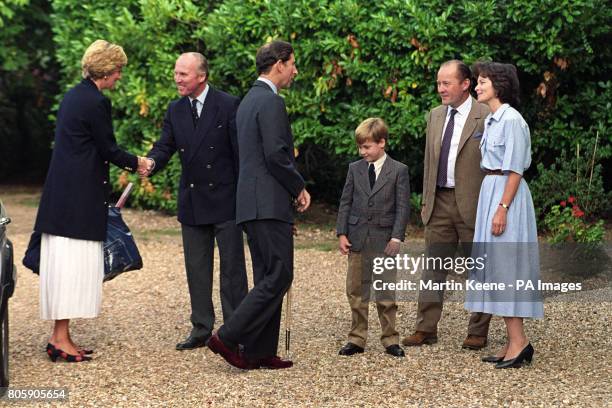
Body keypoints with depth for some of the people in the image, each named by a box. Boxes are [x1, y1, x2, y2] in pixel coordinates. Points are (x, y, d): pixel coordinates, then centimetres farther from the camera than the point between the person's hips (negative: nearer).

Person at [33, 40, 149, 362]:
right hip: (80, 195, -9)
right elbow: (108, 149, -10)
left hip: (62, 192, 9)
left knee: (65, 263, 10)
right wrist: (136, 163, 8)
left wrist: (125, 162, 25)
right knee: (73, 263, -6)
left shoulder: (74, 96, 14)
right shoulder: (96, 102, -14)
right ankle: (60, 339, -4)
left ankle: (60, 336, 13)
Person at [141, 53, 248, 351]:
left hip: (225, 199, -5)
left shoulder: (229, 105, -9)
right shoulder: (175, 110, 7)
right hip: (192, 202, 5)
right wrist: (151, 162, -20)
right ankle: (201, 329, 19)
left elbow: (241, 152, -8)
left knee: (232, 267, 0)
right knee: (196, 269, 10)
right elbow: (165, 146, 4)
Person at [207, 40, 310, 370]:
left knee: (267, 278, 11)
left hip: (252, 204, 10)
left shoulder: (248, 101, 20)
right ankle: (228, 337, -10)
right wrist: (299, 188, -5)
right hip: (269, 204, -10)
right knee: (279, 277, -8)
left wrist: (291, 188, 19)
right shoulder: (271, 102, -11)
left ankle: (260, 353, 11)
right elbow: (276, 155, -19)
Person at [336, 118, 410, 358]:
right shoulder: (355, 169, 8)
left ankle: (390, 340, 10)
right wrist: (341, 233, 1)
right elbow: (345, 203, 9)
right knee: (356, 291, 6)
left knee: (385, 293, 2)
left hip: (384, 240, -3)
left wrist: (396, 237, -12)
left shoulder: (399, 171, -1)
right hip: (358, 239, 3)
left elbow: (403, 207, -4)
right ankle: (357, 339, 13)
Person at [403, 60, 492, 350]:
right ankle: (425, 329, 11)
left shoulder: (486, 117, -8)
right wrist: (426, 200, 13)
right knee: (433, 267, 7)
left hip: (472, 203, -6)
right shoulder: (435, 116, 12)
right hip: (440, 202, 6)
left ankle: (478, 332, 13)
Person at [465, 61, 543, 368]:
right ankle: (512, 342, 11)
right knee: (495, 265, 8)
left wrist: (502, 208, -20)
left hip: (506, 194, -10)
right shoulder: (492, 120, 15)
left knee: (505, 265, -10)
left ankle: (519, 342, -8)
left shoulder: (512, 120, -13)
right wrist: (493, 204, 17)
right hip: (490, 191, 10)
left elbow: (515, 170, -17)